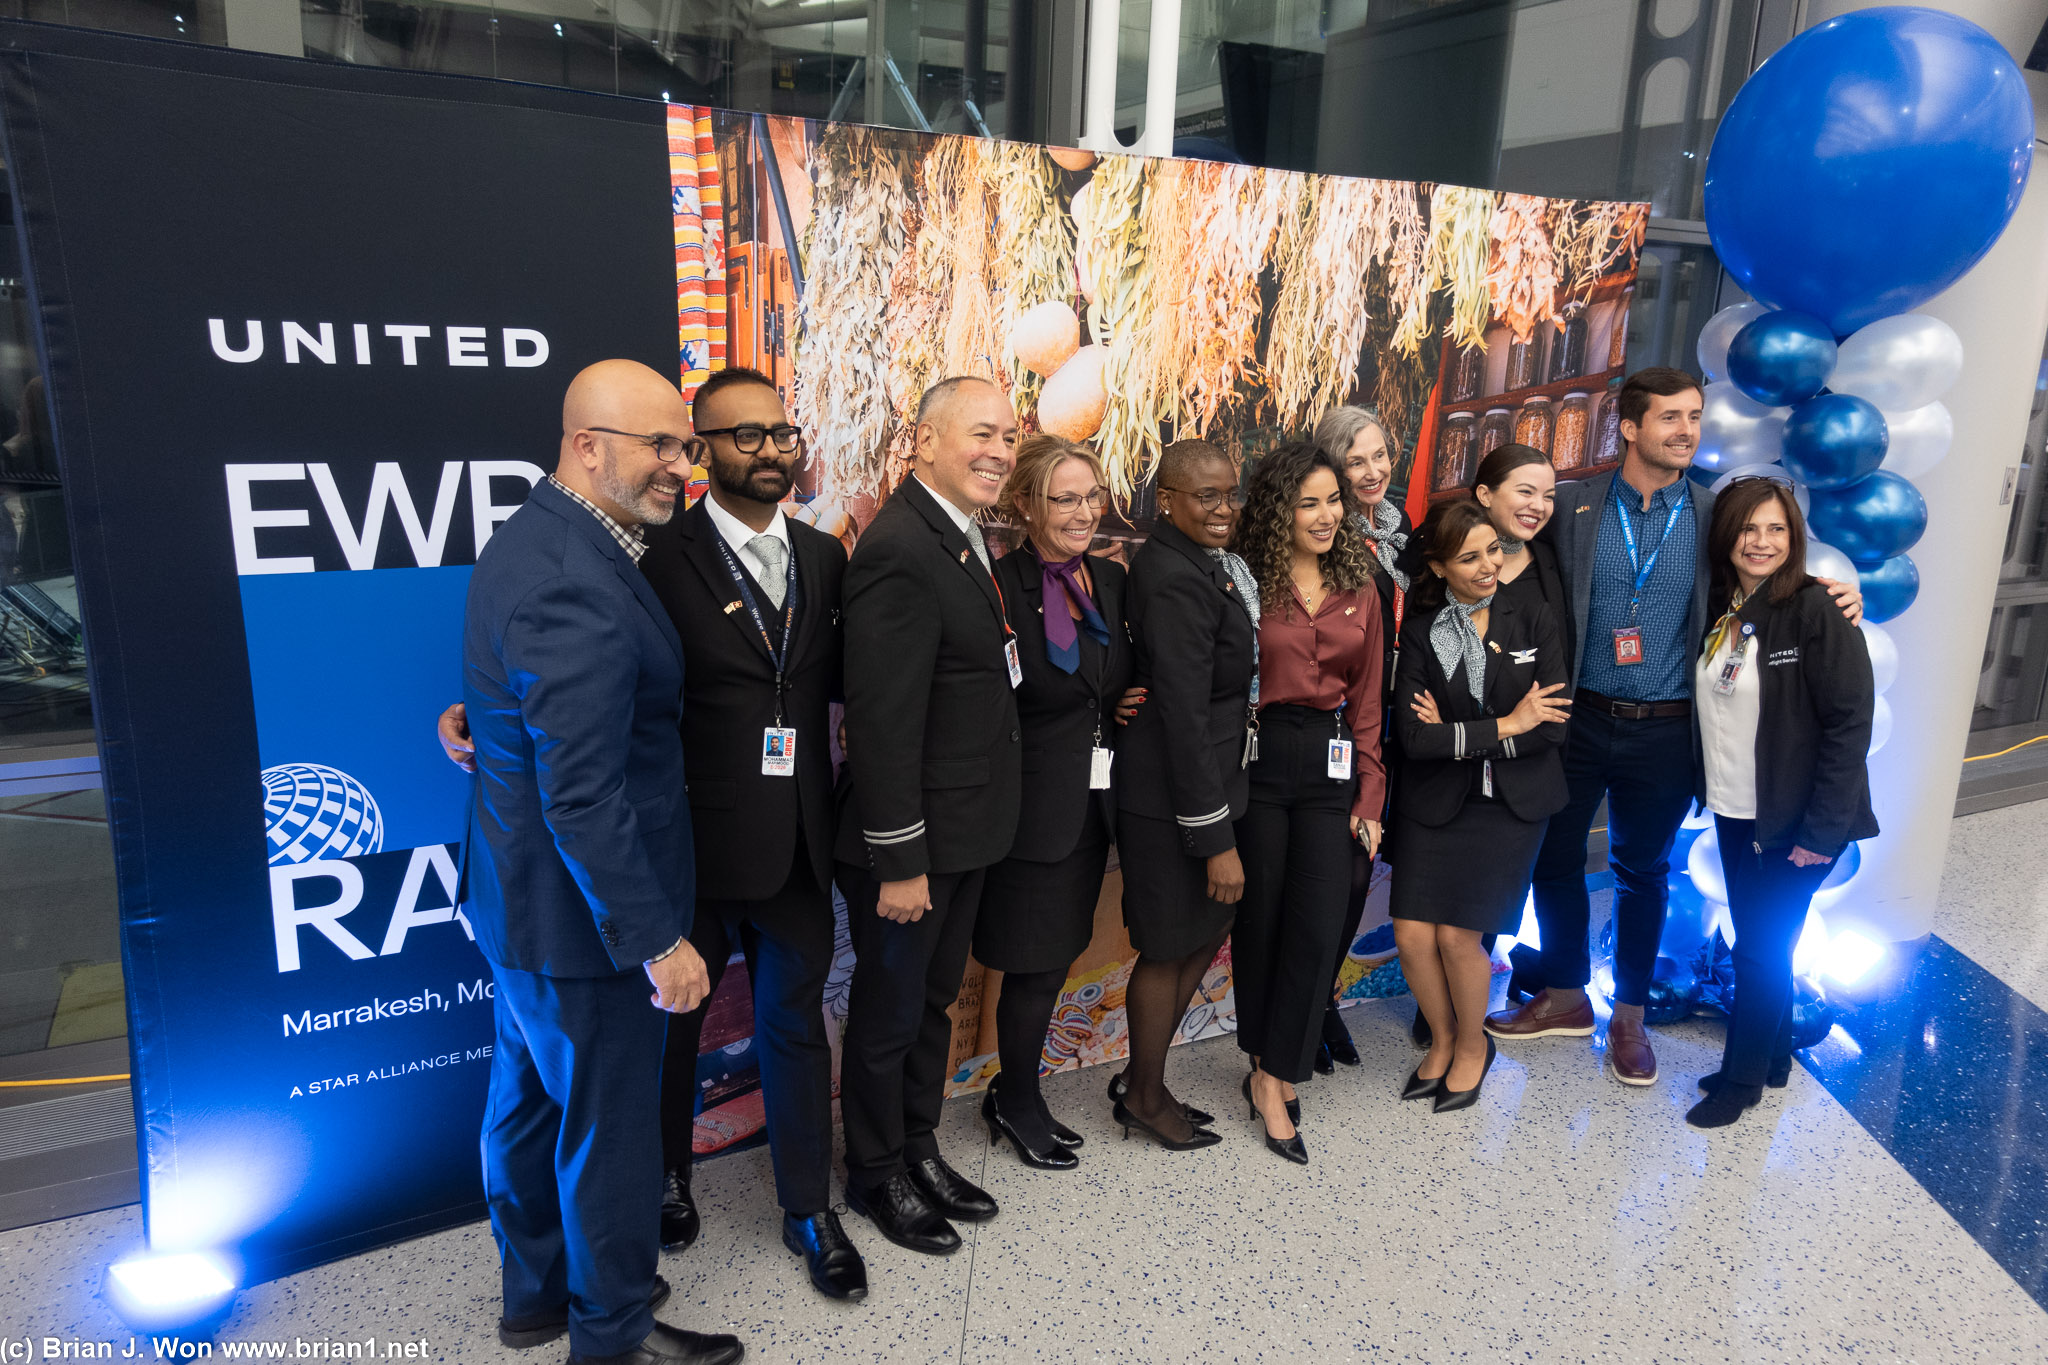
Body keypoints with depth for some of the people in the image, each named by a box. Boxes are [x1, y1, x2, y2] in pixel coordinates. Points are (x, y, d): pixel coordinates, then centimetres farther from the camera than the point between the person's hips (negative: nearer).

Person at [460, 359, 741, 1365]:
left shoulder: (534, 537, 5)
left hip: (520, 895, 10)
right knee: (608, 1121, 9)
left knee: (529, 1096, 24)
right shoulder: (575, 585, -28)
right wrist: (656, 942, -23)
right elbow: (584, 798, -29)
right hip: (577, 911, -10)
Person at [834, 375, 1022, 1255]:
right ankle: (875, 1174, 31)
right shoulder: (899, 552, -23)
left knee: (934, 998, 23)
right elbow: (883, 722, -25)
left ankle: (919, 1149, 41)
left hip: (964, 830, 9)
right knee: (890, 1010, 11)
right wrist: (900, 861, -22)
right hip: (914, 840, -9)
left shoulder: (961, 539, 9)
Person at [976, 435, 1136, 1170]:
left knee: (1054, 957, 17)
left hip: (1095, 805, 7)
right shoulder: (998, 586, -16)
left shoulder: (1110, 578, 6)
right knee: (1038, 964, 6)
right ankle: (1018, 1103, 28)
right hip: (1034, 810, -7)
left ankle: (1013, 1094, 35)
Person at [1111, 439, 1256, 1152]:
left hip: (1211, 776, 10)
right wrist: (1216, 839, -20)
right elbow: (1183, 716, -23)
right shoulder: (1174, 579, -22)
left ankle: (1140, 1078, 36)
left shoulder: (1211, 562, 8)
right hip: (1171, 797, -10)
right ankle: (1146, 1097, 30)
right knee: (1168, 947, 8)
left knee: (1207, 931, 19)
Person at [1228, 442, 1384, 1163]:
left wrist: (1370, 797, 6)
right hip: (1259, 758, -3)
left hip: (1331, 763, 3)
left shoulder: (1359, 588, 8)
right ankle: (1270, 1071, 25)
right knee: (1260, 918, 7)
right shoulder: (1248, 582, -3)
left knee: (1318, 927, -2)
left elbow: (1367, 699, 9)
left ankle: (1272, 1078, 13)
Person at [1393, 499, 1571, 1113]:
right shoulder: (1420, 631, -3)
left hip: (1510, 804, -1)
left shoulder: (1534, 620, -2)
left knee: (1458, 935, -6)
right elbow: (1415, 737, -12)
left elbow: (1553, 727, -8)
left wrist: (1457, 734, -12)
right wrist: (1505, 726, -12)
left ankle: (1473, 1046, 24)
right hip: (1434, 802, 1)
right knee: (1412, 935, -5)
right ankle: (1442, 1040, 25)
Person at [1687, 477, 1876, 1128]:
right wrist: (1710, 791, 3)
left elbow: (1850, 721, -17)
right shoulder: (1717, 610, 4)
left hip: (1795, 821, -6)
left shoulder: (1817, 610, -15)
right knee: (1756, 942, 17)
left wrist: (1822, 830, -18)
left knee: (1760, 949, 4)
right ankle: (1774, 1060, 36)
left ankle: (1742, 1078, 22)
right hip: (1733, 812, 6)